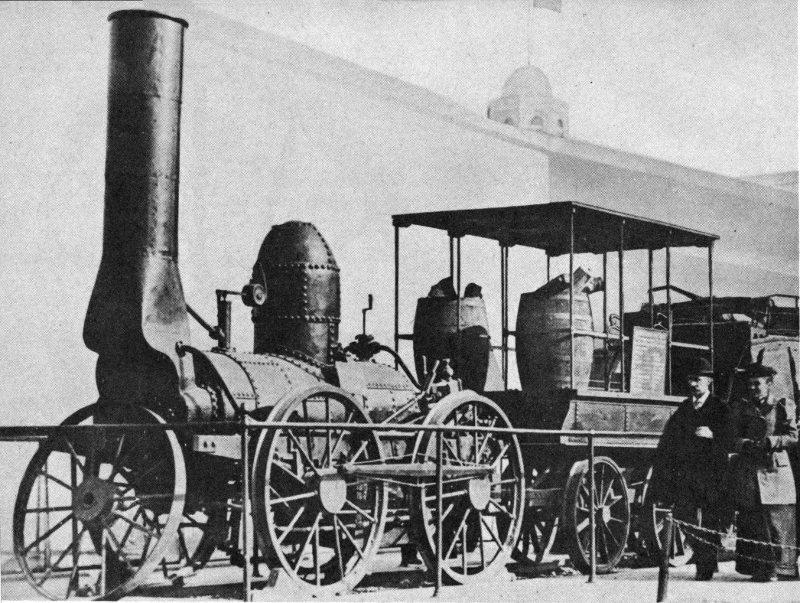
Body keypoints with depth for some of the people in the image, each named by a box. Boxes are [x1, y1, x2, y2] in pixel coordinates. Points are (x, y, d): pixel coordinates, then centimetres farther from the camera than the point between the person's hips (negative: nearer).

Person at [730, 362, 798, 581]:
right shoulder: (742, 408, 14)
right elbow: (733, 438, 12)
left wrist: (769, 442, -13)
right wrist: (745, 444, -9)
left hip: (775, 470, -2)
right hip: (748, 472, 2)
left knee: (777, 521, -4)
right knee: (751, 521, -2)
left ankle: (779, 568, 1)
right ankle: (758, 569, 2)